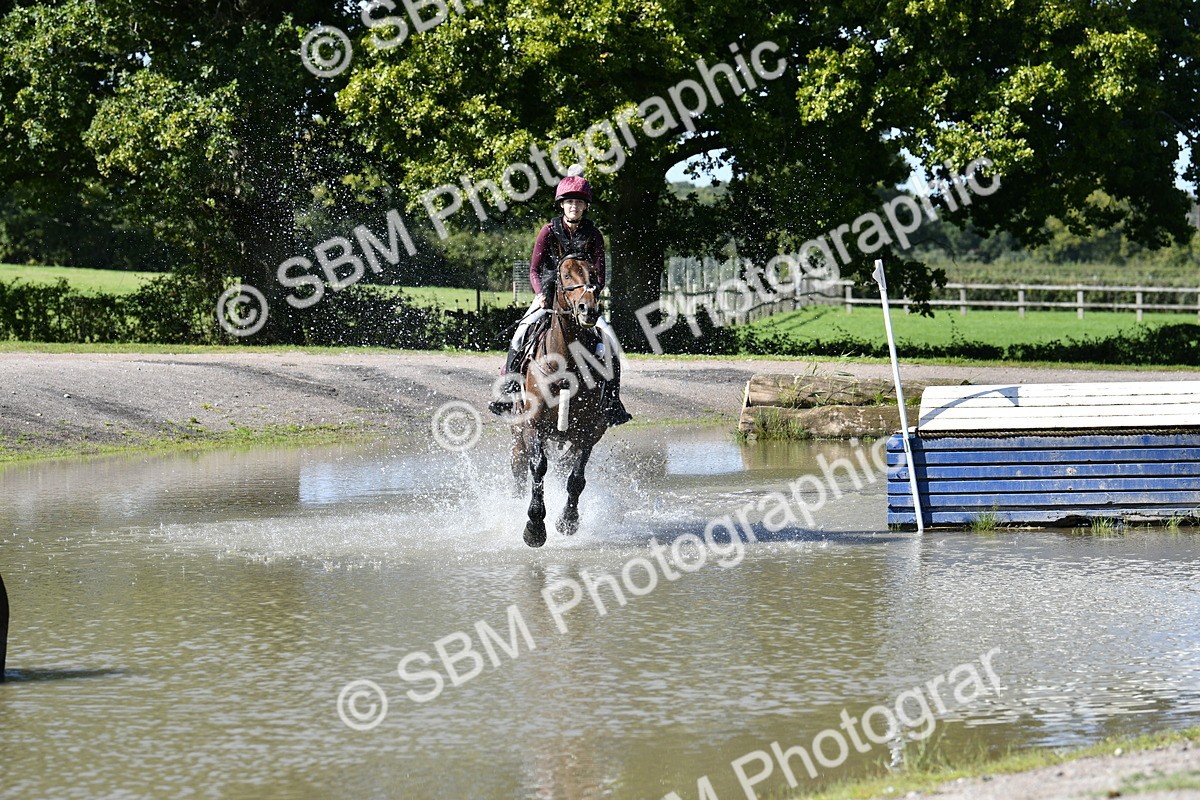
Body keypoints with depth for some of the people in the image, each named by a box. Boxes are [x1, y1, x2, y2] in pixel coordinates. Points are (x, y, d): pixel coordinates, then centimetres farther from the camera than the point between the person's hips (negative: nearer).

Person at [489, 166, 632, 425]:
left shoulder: (593, 236, 1)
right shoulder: (549, 231, -1)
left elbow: (599, 275, -2)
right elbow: (534, 270, -3)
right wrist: (540, 293, -22)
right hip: (549, 294, -1)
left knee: (608, 337, -20)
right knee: (523, 331, -26)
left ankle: (612, 401, -14)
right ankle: (508, 389, -20)